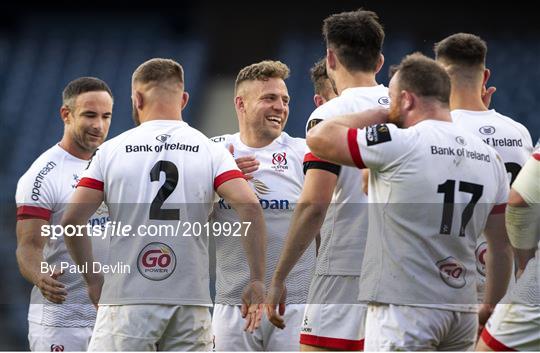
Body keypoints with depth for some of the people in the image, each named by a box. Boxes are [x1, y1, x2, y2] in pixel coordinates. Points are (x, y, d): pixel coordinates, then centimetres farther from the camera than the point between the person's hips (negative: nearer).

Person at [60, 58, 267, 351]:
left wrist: (92, 279, 12)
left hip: (127, 301, -1)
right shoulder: (211, 151, 4)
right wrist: (256, 280, -6)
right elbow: (250, 207, -10)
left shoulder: (112, 150, 3)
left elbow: (71, 220, -1)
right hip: (191, 302, 1)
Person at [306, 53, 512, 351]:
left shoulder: (399, 144, -12)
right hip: (463, 311, 7)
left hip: (404, 308, -7)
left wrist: (383, 115, 8)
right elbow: (502, 248, 12)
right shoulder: (490, 158, 8)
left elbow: (318, 137, -3)